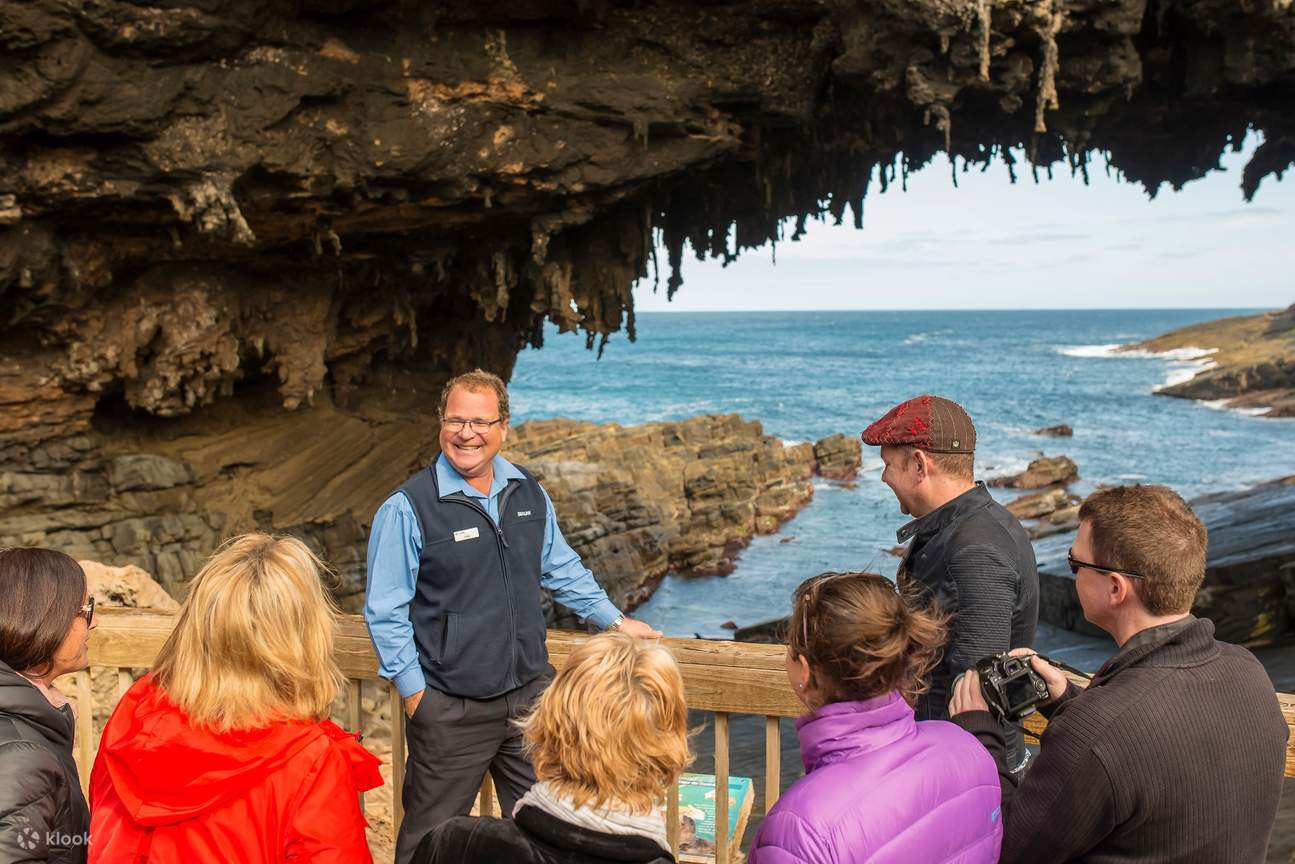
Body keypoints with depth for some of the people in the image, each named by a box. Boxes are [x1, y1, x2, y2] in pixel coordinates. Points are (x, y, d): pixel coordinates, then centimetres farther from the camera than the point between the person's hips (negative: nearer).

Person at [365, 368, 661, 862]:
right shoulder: (408, 508, -12)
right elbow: (385, 612, -8)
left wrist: (614, 620, 16)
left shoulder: (529, 494, 4)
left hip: (530, 692, 5)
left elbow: (562, 570, 18)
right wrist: (413, 691, -9)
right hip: (450, 708, -5)